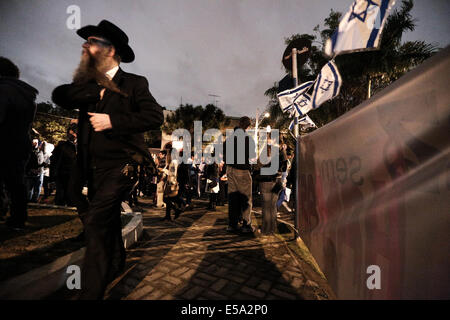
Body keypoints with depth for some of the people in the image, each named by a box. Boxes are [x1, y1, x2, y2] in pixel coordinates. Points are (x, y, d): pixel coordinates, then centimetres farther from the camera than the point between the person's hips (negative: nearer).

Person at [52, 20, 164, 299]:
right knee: (108, 222, 19)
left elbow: (155, 116, -15)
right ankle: (116, 264, 44)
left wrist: (112, 120, -18)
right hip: (91, 168, 6)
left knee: (96, 222, -15)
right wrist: (97, 91, -11)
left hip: (120, 166, -6)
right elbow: (59, 95, -1)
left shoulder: (134, 83, -1)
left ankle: (91, 291, 2)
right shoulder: (88, 84, 16)